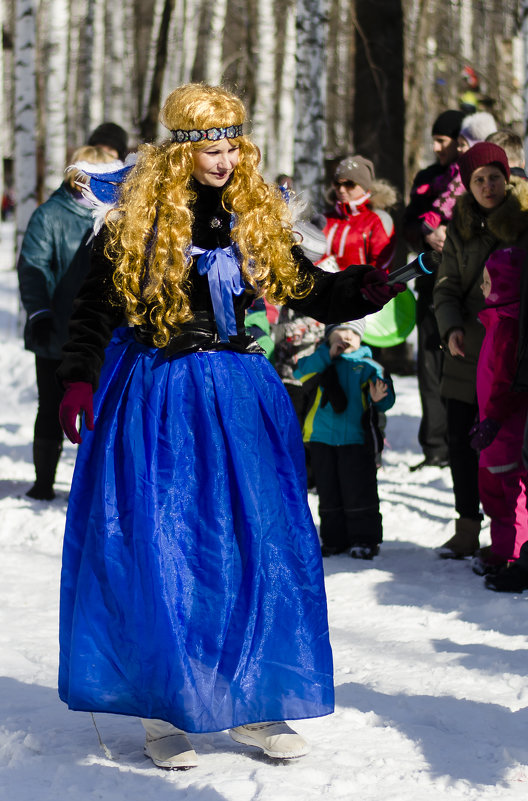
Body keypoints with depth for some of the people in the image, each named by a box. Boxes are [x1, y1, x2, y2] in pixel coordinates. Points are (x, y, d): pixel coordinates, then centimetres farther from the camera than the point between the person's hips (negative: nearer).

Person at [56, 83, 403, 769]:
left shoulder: (258, 218, 7)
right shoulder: (140, 218, -3)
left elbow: (309, 292, 10)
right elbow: (97, 302, 0)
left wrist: (364, 289, -10)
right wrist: (79, 379, -11)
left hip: (236, 397, 4)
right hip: (154, 399, -3)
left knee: (257, 546, 1)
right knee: (156, 550, -3)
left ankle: (251, 704, 13)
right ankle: (163, 709, 9)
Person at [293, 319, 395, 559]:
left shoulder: (368, 366, 3)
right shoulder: (321, 363, 7)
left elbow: (387, 400, 0)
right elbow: (300, 372, -12)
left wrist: (379, 398, -24)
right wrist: (328, 354, -14)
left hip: (356, 439, -2)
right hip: (322, 438, 2)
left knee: (359, 491, -2)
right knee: (329, 492, 9)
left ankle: (365, 538, 7)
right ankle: (334, 538, 18)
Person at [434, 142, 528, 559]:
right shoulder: (462, 227, 10)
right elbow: (447, 285, 9)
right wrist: (451, 327, -8)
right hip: (467, 352, 5)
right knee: (461, 440, 7)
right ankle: (467, 532, 19)